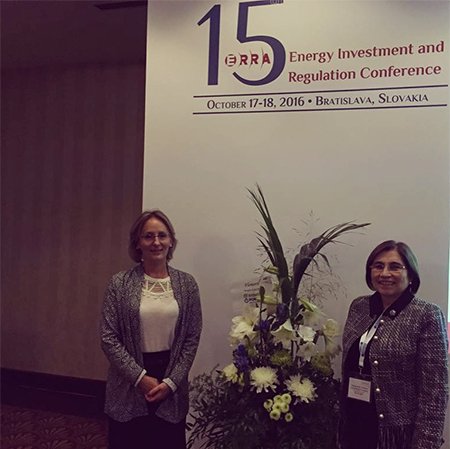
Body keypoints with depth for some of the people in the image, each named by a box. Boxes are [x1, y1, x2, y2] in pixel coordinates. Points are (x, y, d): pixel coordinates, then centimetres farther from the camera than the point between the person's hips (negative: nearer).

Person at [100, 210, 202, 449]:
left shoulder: (187, 284, -1)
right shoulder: (119, 283, -6)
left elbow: (192, 339, -1)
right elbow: (108, 338, -8)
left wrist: (171, 381, -8)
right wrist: (141, 377, -12)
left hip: (171, 392, 1)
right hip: (129, 388, -1)